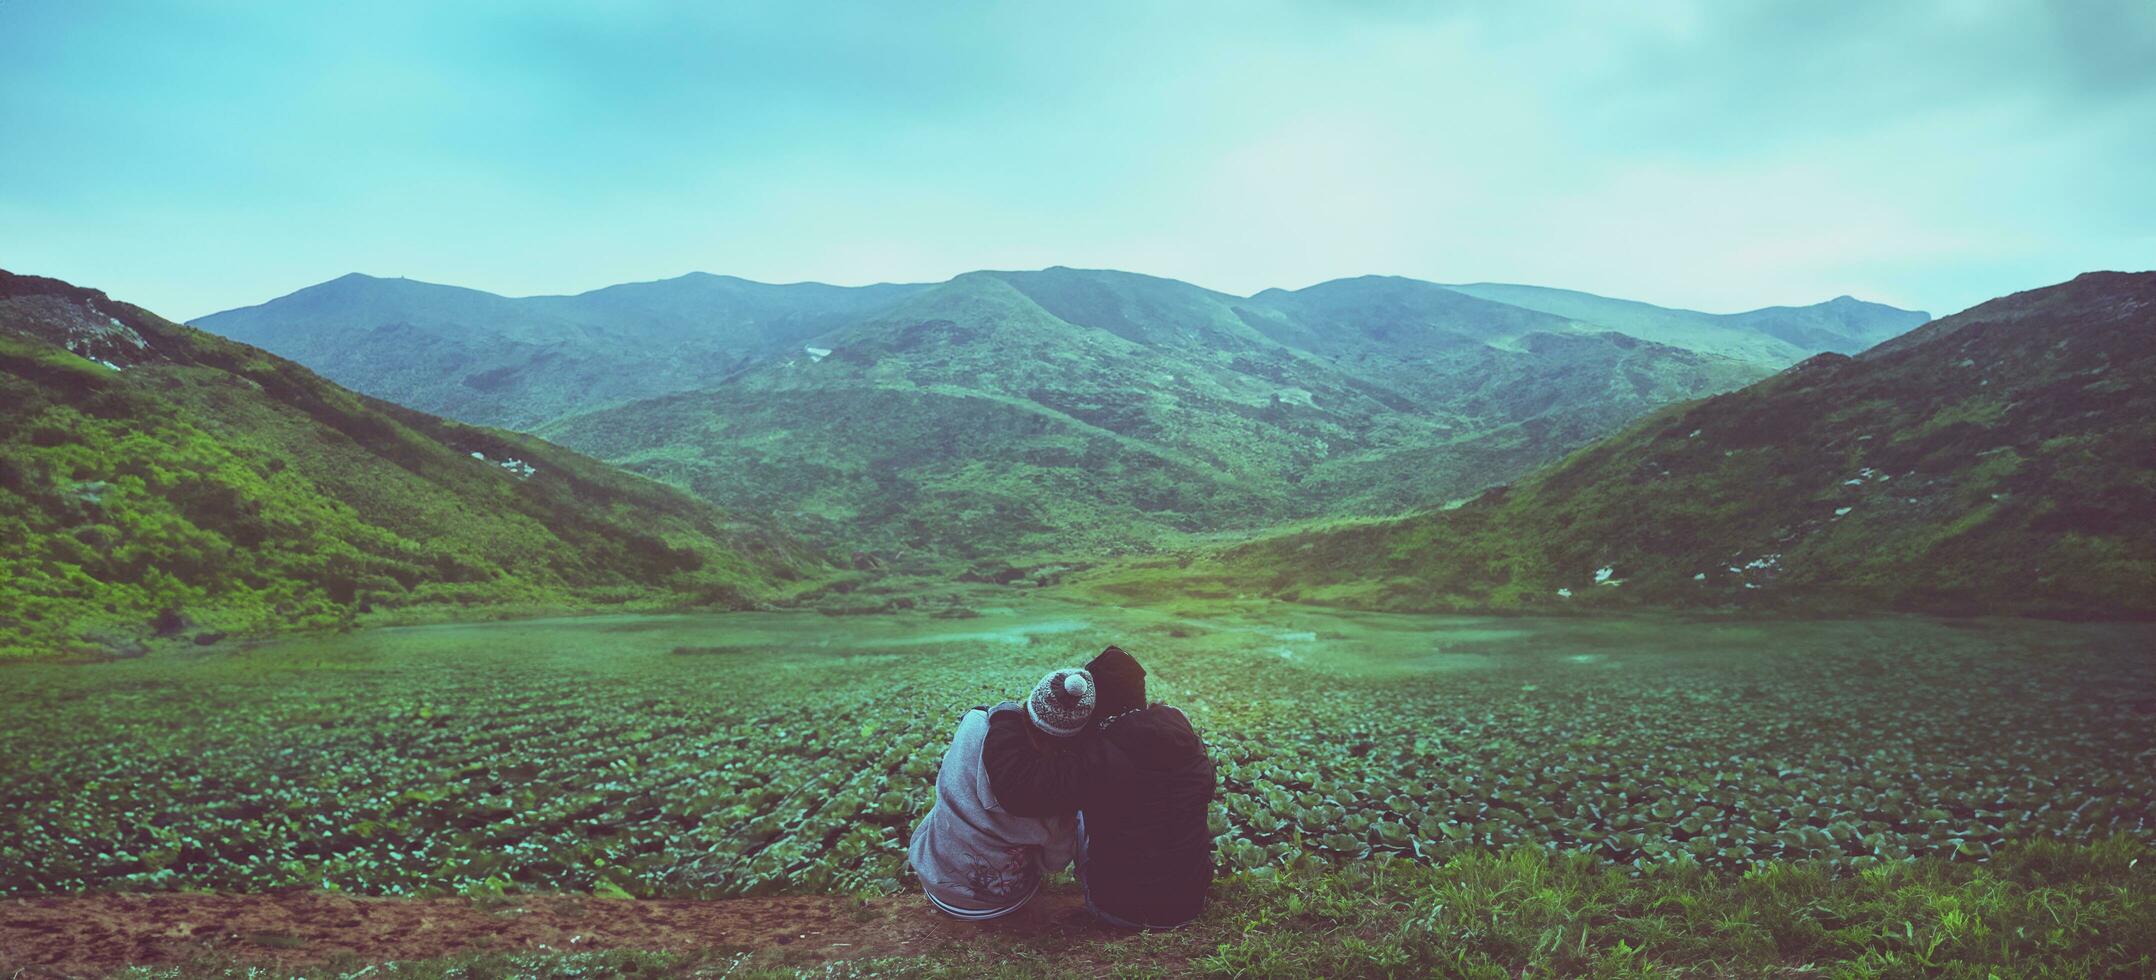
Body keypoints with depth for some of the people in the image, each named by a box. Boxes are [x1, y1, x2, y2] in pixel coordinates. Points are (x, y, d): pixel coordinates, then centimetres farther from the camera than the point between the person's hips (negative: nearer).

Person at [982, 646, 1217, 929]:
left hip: (1123, 912, -4)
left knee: (1080, 811, 19)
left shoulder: (1097, 761, -26)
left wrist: (1003, 722, -15)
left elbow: (1019, 786, -31)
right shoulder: (1190, 741, -8)